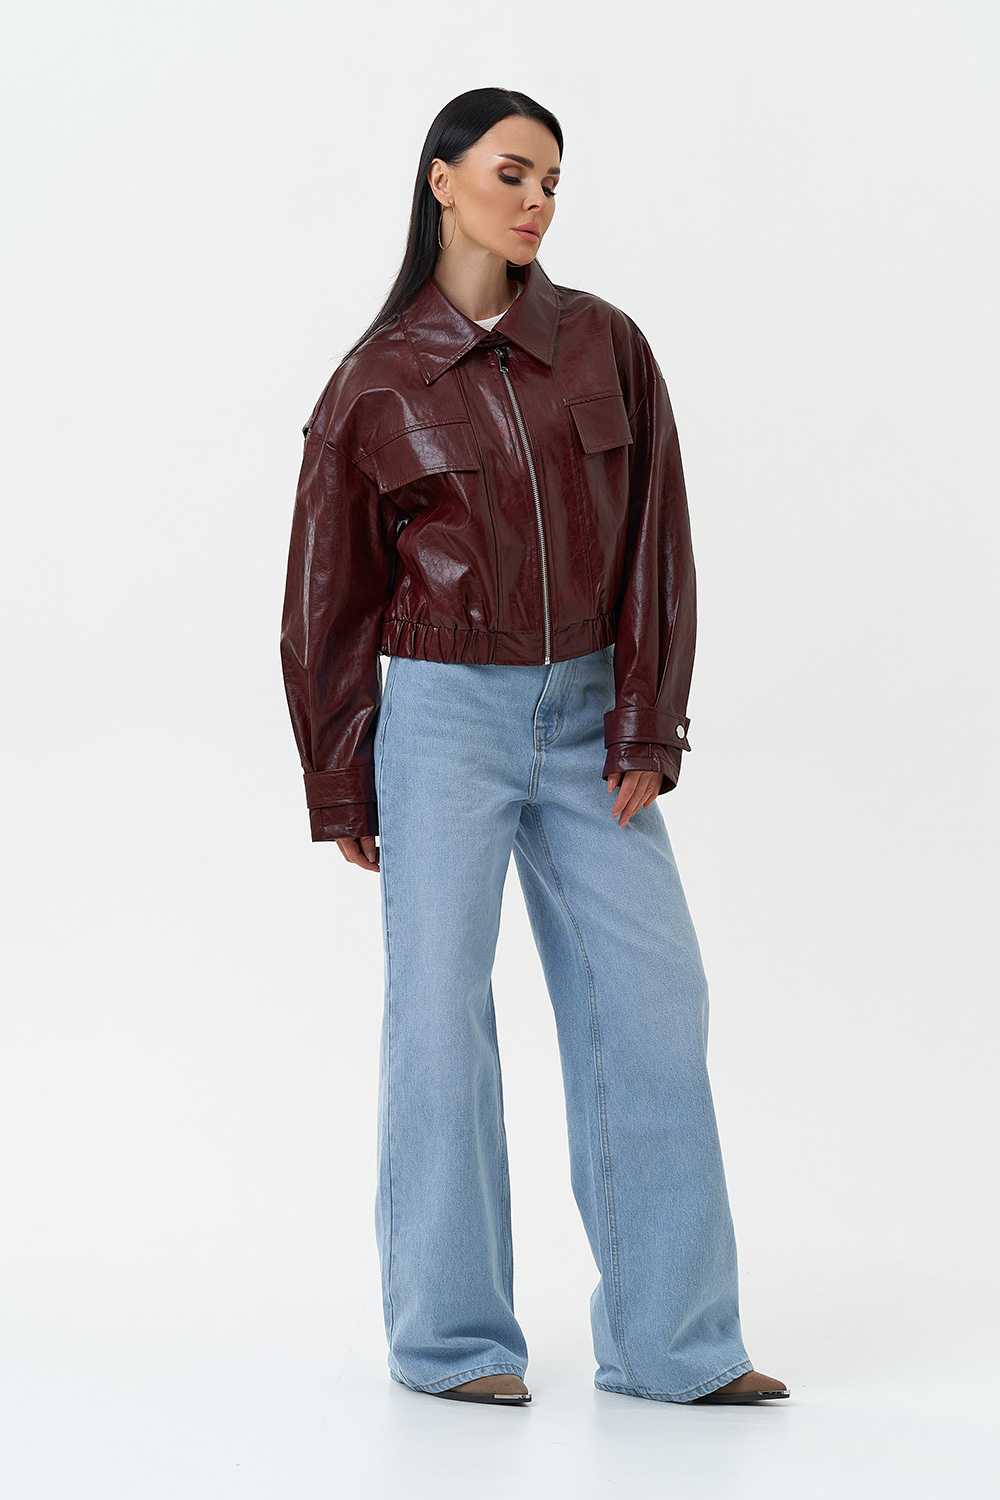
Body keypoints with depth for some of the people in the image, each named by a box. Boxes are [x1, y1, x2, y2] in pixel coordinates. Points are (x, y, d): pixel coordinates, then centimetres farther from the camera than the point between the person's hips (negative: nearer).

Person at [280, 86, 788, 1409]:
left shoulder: (606, 346, 5)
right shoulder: (378, 381, -1)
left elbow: (655, 547, 3)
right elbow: (328, 595, 4)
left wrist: (647, 731, -5)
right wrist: (342, 789, 4)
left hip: (586, 713, 3)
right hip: (445, 714, -3)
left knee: (653, 1002, -1)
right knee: (440, 1013, 1)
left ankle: (671, 1340, 8)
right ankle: (450, 1338, 13)